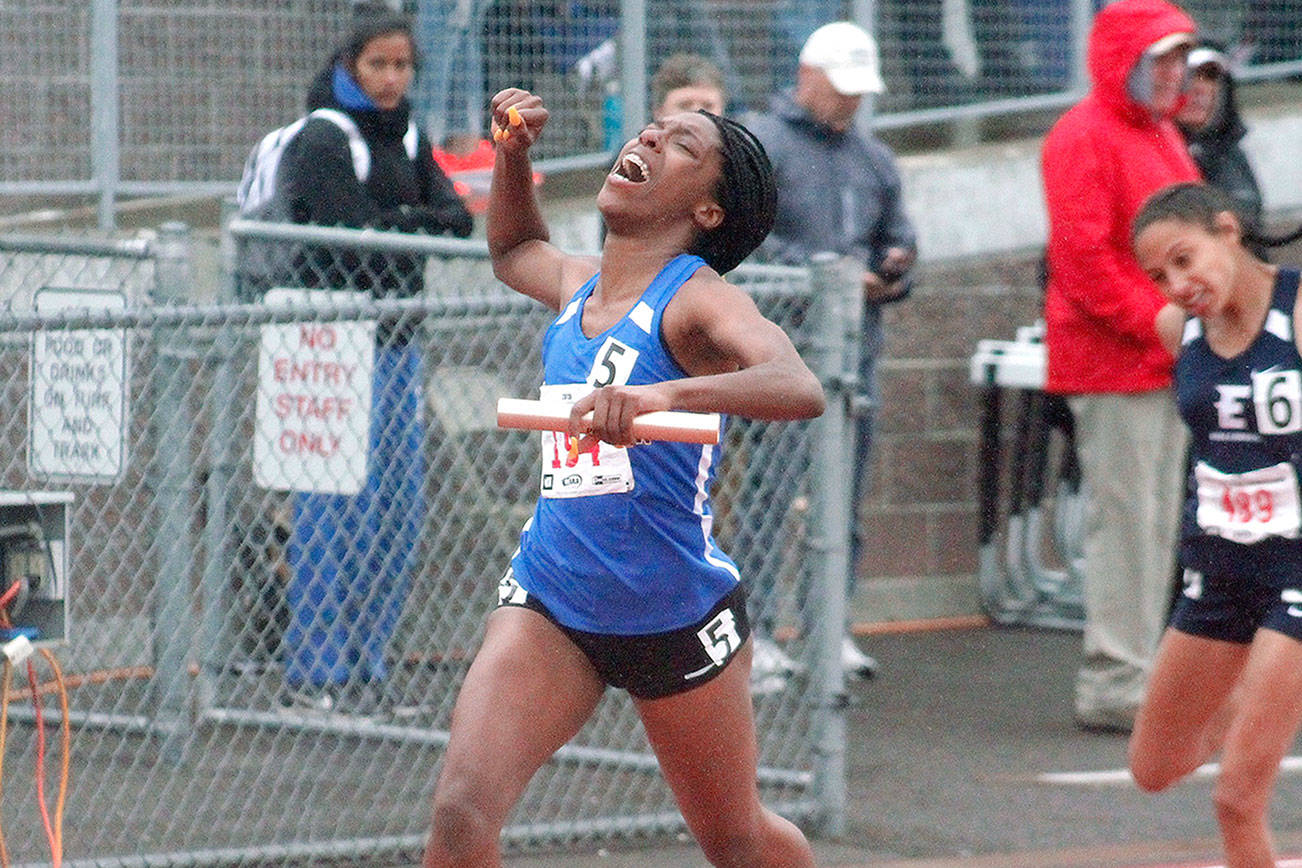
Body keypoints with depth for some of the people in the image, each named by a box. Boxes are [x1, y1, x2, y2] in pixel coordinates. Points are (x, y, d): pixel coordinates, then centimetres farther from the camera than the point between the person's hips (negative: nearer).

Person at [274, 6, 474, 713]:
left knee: (398, 511, 7)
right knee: (334, 510, -8)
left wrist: (396, 221, -14)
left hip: (396, 340, 8)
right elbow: (355, 233, -17)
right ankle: (315, 673, -4)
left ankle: (363, 667, 15)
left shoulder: (405, 137, 15)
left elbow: (457, 218, 3)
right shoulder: (322, 138, -8)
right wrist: (421, 221, -3)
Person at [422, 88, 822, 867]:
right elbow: (515, 249, 34)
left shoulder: (700, 300, -13)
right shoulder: (578, 285, 8)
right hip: (549, 601, 4)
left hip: (678, 617, -4)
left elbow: (800, 389, -34)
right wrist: (514, 152, 16)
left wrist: (663, 395, -50)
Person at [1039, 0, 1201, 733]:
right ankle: (1113, 685, -7)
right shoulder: (1084, 138, -11)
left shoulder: (1164, 136, 20)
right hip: (1113, 363, -10)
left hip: (1166, 363, 10)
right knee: (1124, 520, -9)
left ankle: (1140, 673, 18)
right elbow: (1082, 254, -19)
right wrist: (1158, 324, -19)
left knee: (1159, 524, 11)